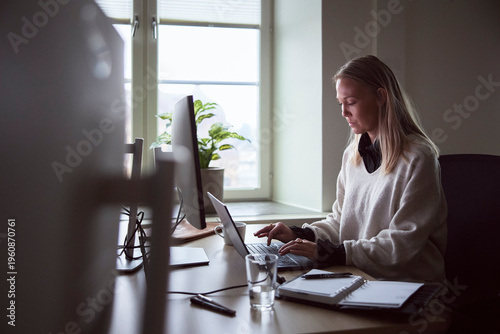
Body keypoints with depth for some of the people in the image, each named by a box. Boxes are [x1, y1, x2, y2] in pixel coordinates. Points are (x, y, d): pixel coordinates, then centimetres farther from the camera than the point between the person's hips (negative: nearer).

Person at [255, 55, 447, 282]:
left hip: (407, 284, -6)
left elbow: (402, 244, -16)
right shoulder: (353, 153, 10)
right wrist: (299, 235, -1)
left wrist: (328, 252, -22)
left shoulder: (418, 158, -12)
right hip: (357, 277, 6)